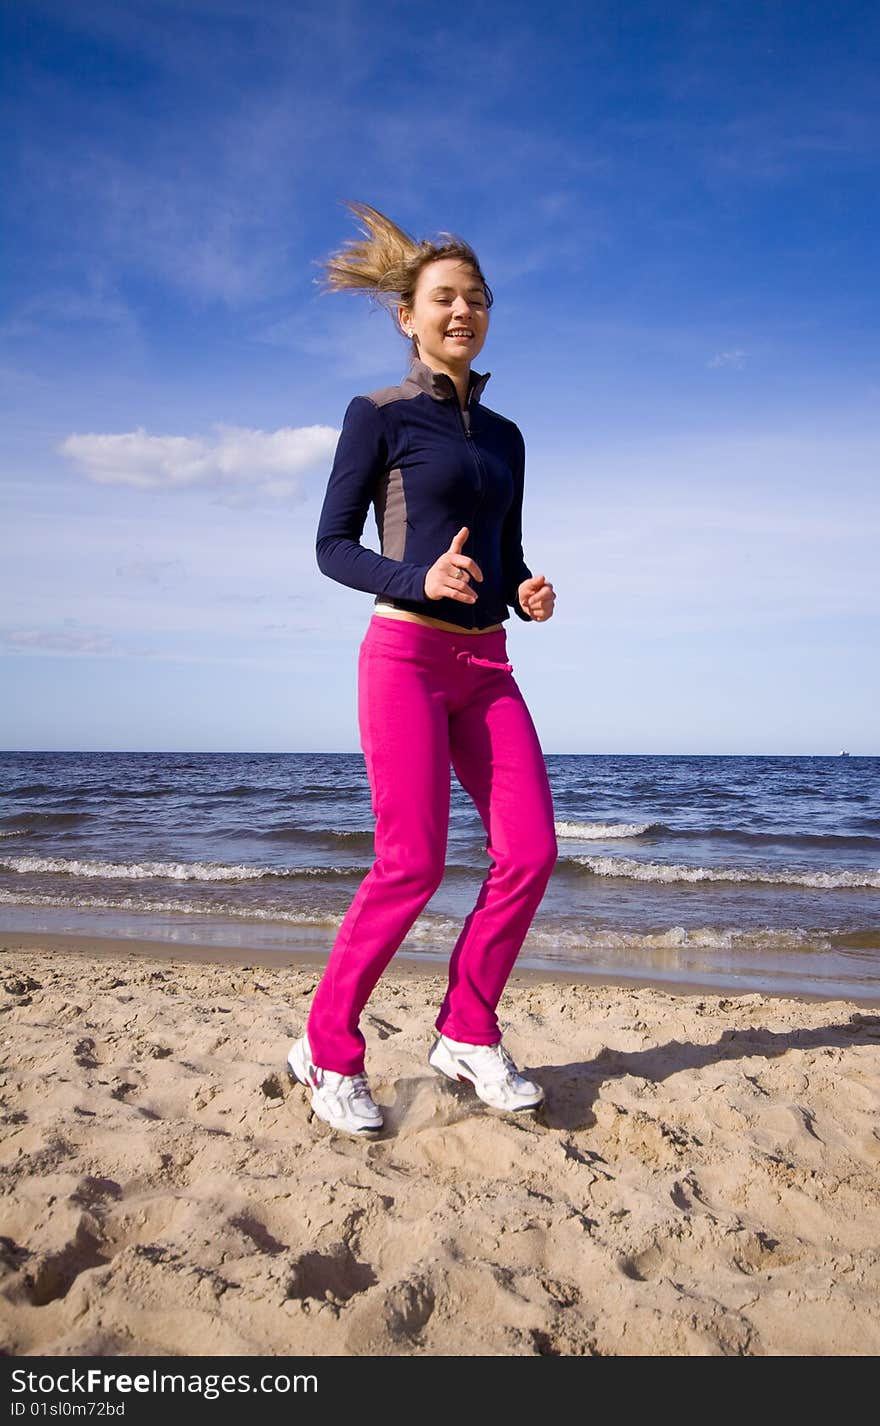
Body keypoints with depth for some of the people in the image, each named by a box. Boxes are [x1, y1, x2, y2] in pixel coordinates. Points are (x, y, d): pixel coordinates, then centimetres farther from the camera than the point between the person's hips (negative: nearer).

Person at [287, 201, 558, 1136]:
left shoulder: (504, 436, 17)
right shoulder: (379, 416, 1)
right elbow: (332, 545, -2)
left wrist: (528, 595, -2)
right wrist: (420, 580, -19)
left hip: (486, 664, 6)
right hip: (405, 651, -6)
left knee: (530, 850, -5)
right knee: (413, 864, -12)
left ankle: (467, 1036, 11)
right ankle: (327, 1050, 7)